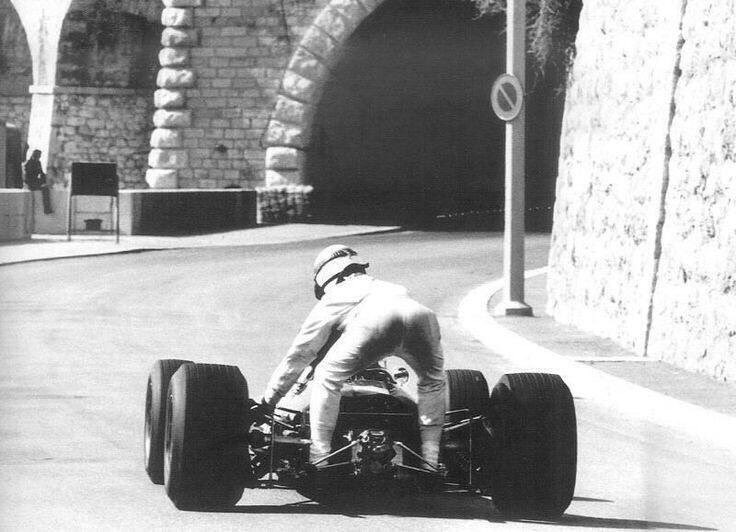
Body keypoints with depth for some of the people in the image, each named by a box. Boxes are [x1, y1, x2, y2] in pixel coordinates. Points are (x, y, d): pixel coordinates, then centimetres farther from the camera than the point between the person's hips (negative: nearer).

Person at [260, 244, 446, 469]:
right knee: (433, 381, 31)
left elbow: (298, 355, 41)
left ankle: (320, 460, 10)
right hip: (421, 315, 4)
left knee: (327, 378, 17)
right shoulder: (386, 286, 47)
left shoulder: (331, 300, 35)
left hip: (374, 322, -3)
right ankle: (431, 459, 25)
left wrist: (269, 399, 52)